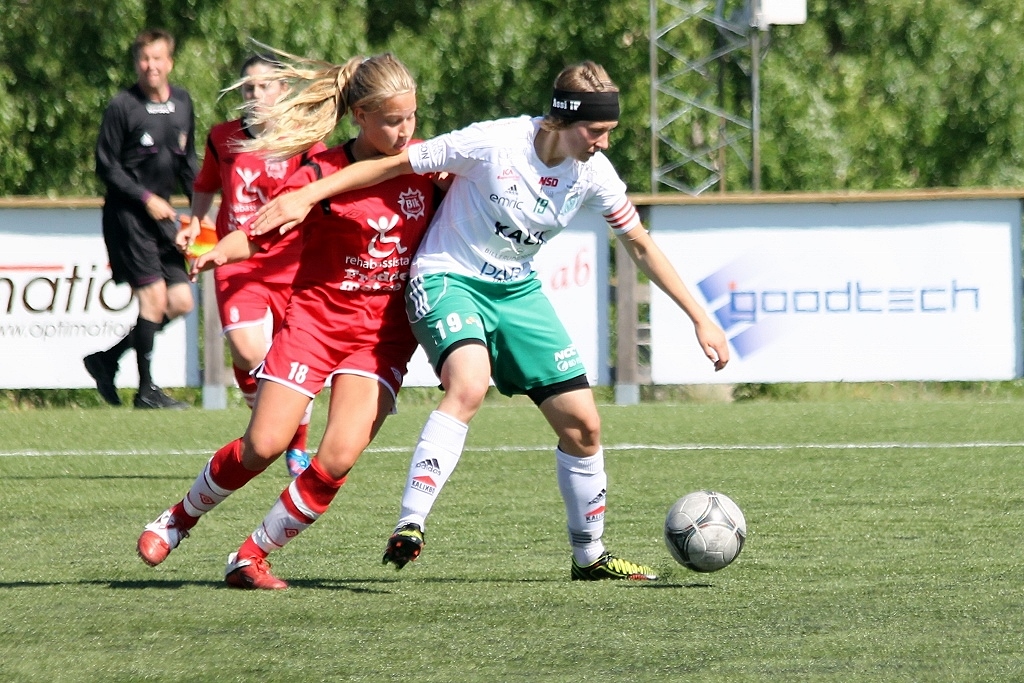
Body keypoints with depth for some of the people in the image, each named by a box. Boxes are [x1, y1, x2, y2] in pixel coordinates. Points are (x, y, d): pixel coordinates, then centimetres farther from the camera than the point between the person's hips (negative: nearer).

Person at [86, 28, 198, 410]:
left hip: (162, 213, 7)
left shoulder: (183, 103, 10)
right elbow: (105, 165, -7)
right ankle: (146, 390, 0)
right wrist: (145, 198, -13)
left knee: (181, 301, 4)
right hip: (127, 211, -7)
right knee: (153, 296, -10)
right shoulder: (123, 106, -9)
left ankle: (108, 360, 17)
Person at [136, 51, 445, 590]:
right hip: (316, 318, -2)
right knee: (263, 445, -8)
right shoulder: (322, 174, -11)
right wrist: (219, 252, -27)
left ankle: (250, 558, 2)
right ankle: (181, 517, 21)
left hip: (384, 336, 2)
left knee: (339, 458, -15)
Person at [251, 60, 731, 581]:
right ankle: (409, 527, -35)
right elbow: (391, 166, -16)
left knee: (582, 424, 1)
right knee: (469, 384, -36)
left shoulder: (593, 173, -6)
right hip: (448, 279, -6)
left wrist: (699, 319, 6)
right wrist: (305, 197, -19)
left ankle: (589, 556, 21)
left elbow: (640, 246, 7)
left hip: (517, 289, 6)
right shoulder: (493, 144, -22)